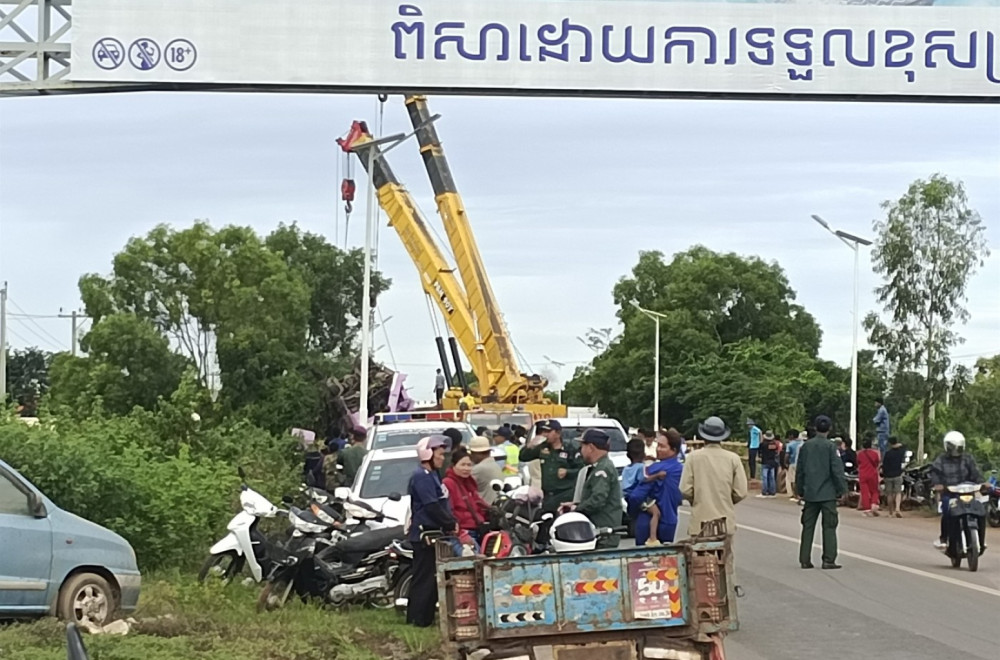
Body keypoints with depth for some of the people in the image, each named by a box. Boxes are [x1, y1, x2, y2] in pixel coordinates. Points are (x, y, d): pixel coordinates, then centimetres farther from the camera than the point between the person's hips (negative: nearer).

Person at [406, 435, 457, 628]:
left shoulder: (431, 476, 19)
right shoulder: (422, 477, -14)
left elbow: (442, 504, 20)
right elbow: (432, 507, -20)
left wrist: (451, 522, 5)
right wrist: (450, 524, -13)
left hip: (434, 533, 10)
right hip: (425, 533, -10)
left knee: (432, 576, 13)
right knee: (424, 577, -8)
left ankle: (426, 616, 18)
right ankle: (417, 618, -6)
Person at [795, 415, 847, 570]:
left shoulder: (806, 446, 5)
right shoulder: (830, 446, -9)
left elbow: (800, 470, 10)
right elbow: (837, 470, -11)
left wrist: (800, 491, 18)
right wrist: (842, 489, -2)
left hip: (810, 493, 4)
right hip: (828, 493, -4)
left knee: (808, 527, 9)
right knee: (829, 527, 0)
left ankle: (805, 560, 8)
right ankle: (828, 560, -4)